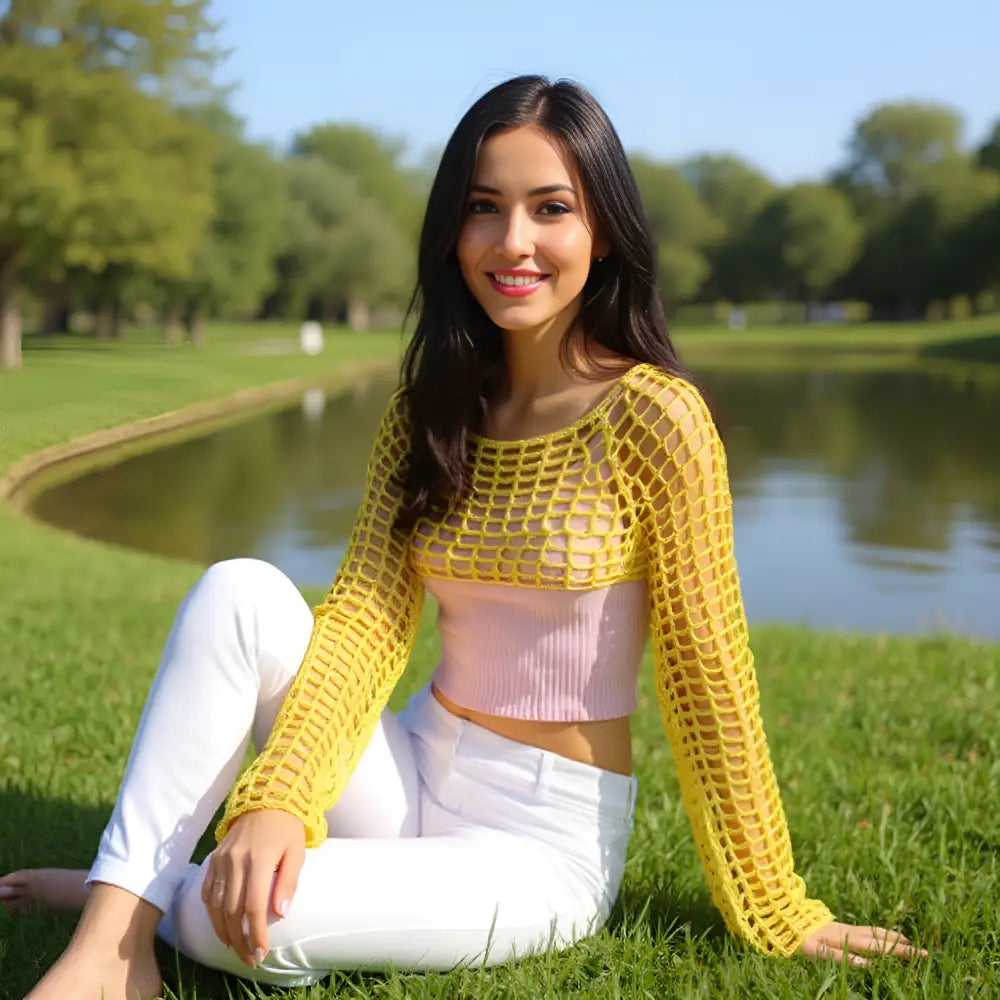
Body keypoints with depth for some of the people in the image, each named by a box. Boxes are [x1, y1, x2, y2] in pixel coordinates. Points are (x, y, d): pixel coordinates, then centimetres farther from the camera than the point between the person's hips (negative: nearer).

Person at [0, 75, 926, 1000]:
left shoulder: (653, 418, -15)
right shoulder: (430, 410, 2)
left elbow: (706, 669, -12)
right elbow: (366, 617, -6)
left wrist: (774, 913, -6)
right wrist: (278, 799, -23)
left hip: (547, 843, -5)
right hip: (415, 779, 5)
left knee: (232, 923, -28)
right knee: (240, 592, -19)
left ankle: (165, 897, 6)